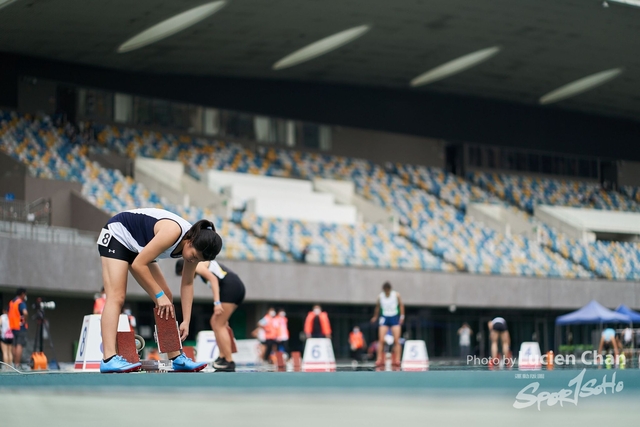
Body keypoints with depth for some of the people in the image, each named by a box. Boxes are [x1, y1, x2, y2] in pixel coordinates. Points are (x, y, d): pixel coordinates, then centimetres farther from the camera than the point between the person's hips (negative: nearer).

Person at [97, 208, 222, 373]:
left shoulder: (195, 244, -12)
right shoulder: (173, 233, -36)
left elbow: (187, 284, -1)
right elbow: (138, 264, -32)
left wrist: (186, 321, -5)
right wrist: (159, 295, -26)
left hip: (137, 248, 9)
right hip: (117, 235, -9)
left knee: (166, 298, 5)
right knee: (116, 297, -22)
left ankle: (177, 358, 8)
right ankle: (109, 359, -32)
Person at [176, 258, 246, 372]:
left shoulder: (196, 265, 3)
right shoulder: (205, 265, 31)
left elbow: (213, 279, -13)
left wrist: (217, 303, -21)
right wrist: (223, 317, 29)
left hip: (231, 287, -10)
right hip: (237, 287, 10)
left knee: (219, 325, -6)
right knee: (215, 322, 16)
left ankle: (229, 363, -7)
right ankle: (222, 357, 12)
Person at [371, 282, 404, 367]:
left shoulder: (396, 295, -2)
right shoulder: (380, 296, 0)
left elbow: (401, 305, 7)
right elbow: (377, 307, 15)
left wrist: (402, 316, 0)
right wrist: (375, 317, 23)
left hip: (395, 318, 0)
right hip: (384, 318, 0)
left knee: (396, 340, -7)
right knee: (381, 340, -9)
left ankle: (396, 360, -7)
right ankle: (380, 360, -8)